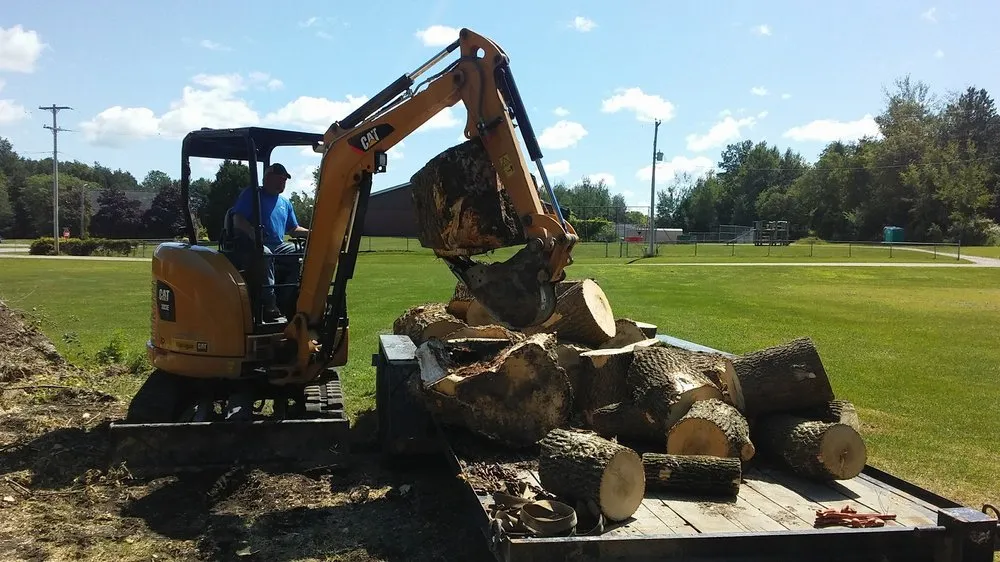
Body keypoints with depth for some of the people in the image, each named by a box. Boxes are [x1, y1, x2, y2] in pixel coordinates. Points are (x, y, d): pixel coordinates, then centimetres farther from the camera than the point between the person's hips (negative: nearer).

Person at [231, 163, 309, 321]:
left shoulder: (285, 202, 25)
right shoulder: (250, 194, 6)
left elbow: (294, 229, 27)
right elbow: (238, 221, -5)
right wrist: (252, 232, -26)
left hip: (278, 246, 6)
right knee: (264, 254, -40)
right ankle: (268, 303, -45)